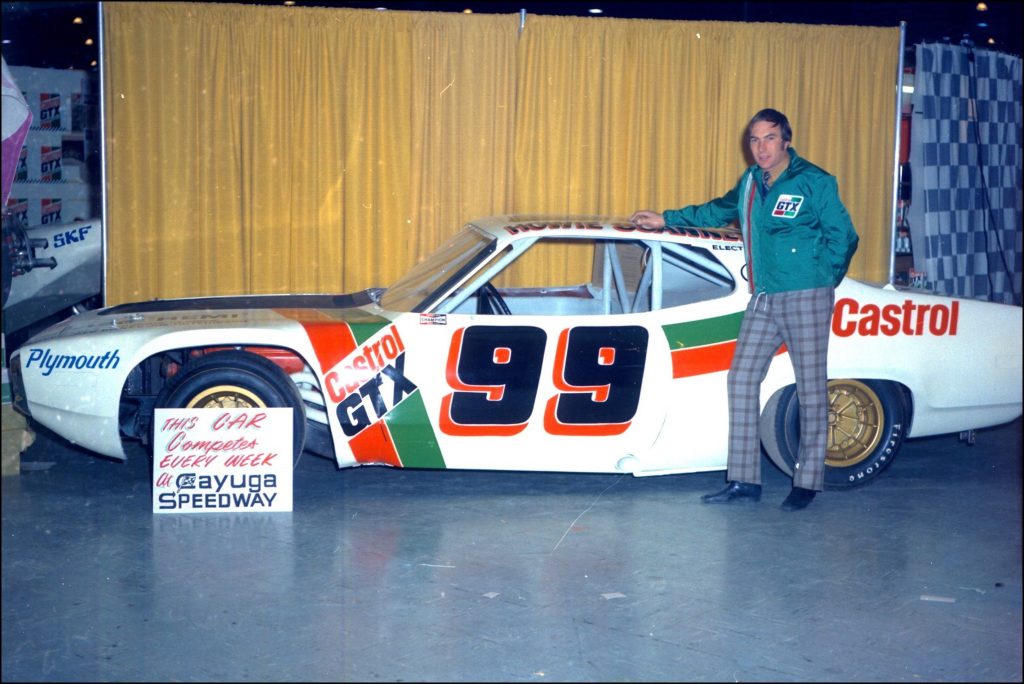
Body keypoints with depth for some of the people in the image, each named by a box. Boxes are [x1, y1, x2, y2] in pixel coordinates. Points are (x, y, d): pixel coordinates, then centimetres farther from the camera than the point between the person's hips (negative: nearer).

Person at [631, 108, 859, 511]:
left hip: (806, 297, -7)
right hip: (763, 298, 7)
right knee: (742, 380, 4)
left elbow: (844, 236, -4)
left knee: (811, 388, 0)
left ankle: (808, 482, 9)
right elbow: (719, 211, 30)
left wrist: (821, 282, -2)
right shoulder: (750, 182, 12)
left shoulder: (814, 183, -6)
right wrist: (666, 219, 33)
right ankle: (743, 480, 10)